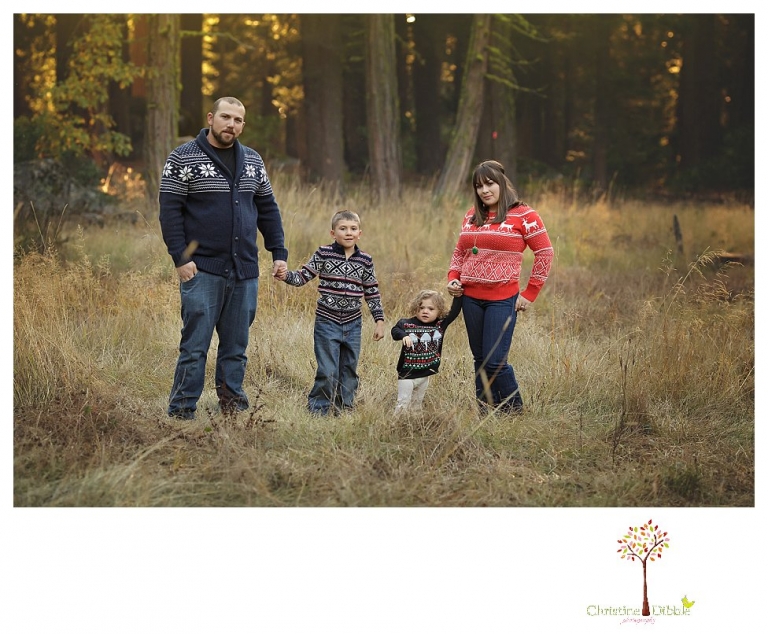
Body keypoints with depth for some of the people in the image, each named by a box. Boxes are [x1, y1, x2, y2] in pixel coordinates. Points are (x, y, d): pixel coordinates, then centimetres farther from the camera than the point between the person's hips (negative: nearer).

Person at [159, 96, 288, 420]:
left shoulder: (252, 160, 15)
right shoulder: (183, 158, -1)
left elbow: (267, 208, 19)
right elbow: (170, 210, -5)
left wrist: (278, 253, 11)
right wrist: (180, 257, -12)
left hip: (245, 272, 5)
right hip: (203, 270, -5)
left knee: (236, 346, 7)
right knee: (195, 344, -6)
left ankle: (232, 404, 15)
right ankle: (181, 412, -1)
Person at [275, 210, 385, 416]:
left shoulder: (365, 261, 3)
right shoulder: (323, 254, -5)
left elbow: (372, 293, 9)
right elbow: (303, 277, -5)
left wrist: (379, 321, 8)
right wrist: (285, 275, -24)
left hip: (353, 324, 3)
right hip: (327, 322, -3)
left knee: (349, 371, 12)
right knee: (327, 371, -7)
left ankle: (344, 408, 25)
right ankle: (318, 408, 9)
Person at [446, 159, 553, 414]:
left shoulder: (523, 215, -4)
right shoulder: (471, 216, 11)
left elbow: (545, 253, -3)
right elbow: (459, 252, 22)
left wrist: (530, 293, -6)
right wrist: (453, 278, 4)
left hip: (502, 299, -5)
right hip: (470, 298, 5)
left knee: (495, 361, -9)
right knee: (480, 360, 10)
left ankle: (514, 410, 10)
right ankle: (484, 415, 17)